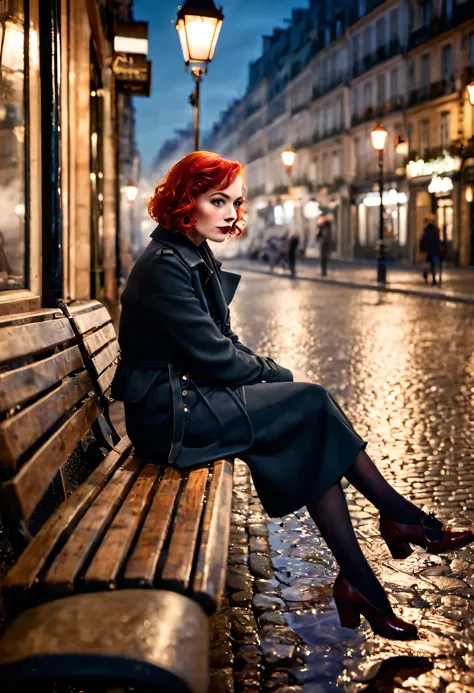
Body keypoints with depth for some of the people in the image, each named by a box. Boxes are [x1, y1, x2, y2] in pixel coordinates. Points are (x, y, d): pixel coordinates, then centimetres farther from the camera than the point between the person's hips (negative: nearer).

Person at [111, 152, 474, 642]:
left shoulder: (197, 259, 14)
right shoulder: (164, 266, -17)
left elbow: (224, 343, 16)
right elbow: (212, 356, -20)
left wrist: (272, 371, 0)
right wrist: (282, 377, -7)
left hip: (193, 396, 9)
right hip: (169, 416, -9)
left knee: (311, 442, -7)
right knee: (312, 403, -15)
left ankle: (357, 583, -4)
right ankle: (402, 517, -1)